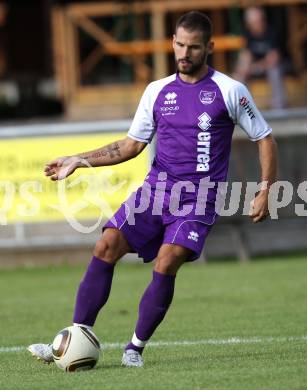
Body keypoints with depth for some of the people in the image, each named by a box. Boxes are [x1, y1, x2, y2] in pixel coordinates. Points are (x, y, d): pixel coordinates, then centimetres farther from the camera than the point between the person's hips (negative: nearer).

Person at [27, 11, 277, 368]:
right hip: (156, 188, 4)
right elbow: (131, 145, 16)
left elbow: (264, 140, 4)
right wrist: (78, 161, 9)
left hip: (198, 199, -4)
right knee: (106, 247, -13)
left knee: (166, 265, -23)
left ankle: (136, 347, -8)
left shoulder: (229, 91, -2)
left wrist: (265, 192, -4)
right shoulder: (157, 91, 10)